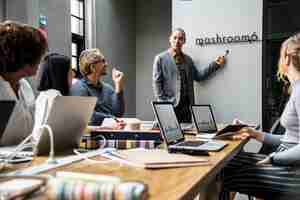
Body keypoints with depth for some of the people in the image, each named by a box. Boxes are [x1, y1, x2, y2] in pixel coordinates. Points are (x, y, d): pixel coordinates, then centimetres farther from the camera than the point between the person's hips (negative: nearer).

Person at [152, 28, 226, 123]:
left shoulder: (188, 59, 15)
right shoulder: (160, 58, 0)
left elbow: (198, 76, 13)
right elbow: (156, 83, -3)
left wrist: (215, 64, 5)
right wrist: (162, 103, -10)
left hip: (186, 104, 5)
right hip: (169, 105, -5)